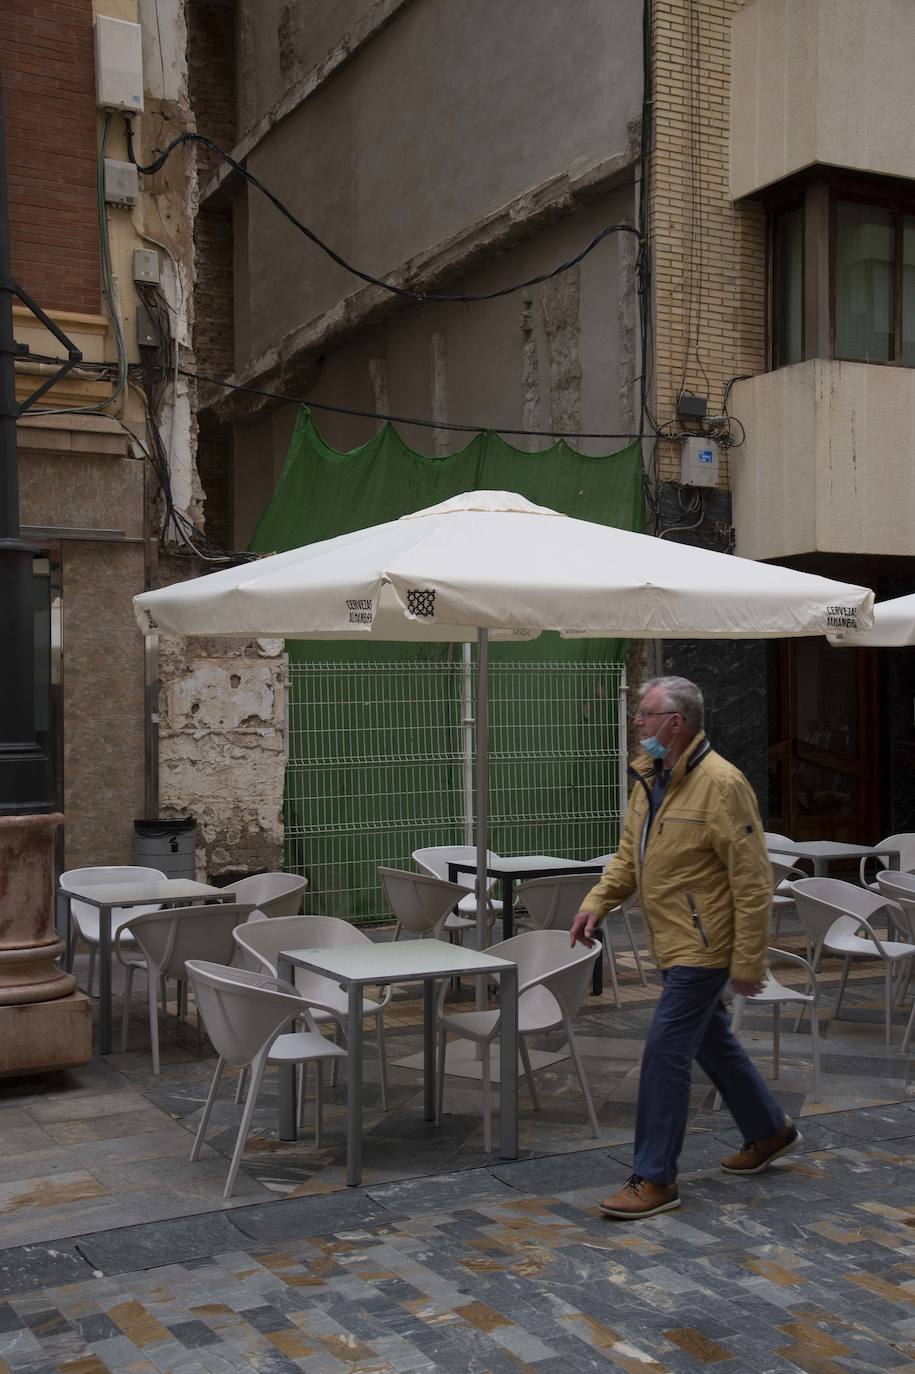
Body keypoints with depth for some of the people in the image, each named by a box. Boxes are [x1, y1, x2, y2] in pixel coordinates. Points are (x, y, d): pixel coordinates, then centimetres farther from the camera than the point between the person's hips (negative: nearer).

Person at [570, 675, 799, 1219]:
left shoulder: (721, 784, -21)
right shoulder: (649, 778, 7)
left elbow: (753, 881, -20)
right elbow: (630, 855, 15)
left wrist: (749, 960, -19)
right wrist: (598, 901, -1)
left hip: (703, 946, -9)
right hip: (674, 943, 9)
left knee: (666, 1051, -8)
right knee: (712, 1040, 21)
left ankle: (655, 1179, 2)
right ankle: (770, 1129, 42)